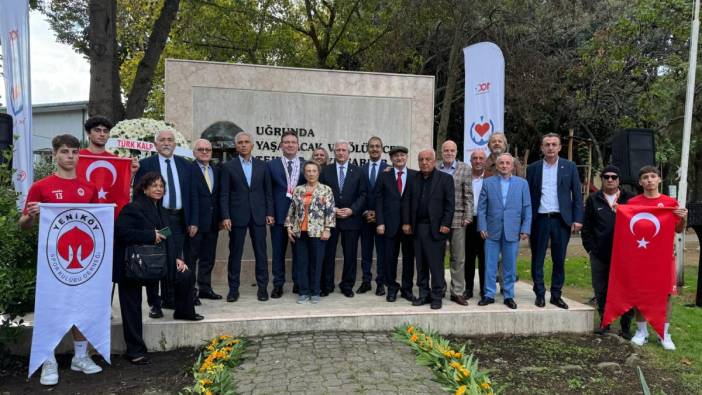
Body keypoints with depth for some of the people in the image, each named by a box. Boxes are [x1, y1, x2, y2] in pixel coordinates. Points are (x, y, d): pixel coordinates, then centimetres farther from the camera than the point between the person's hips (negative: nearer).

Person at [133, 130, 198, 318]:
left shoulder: (186, 165, 11)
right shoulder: (145, 164, 2)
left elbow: (192, 195, 11)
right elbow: (138, 194, 0)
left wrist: (193, 221, 5)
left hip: (179, 219, 3)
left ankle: (170, 299, 23)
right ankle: (154, 303, 12)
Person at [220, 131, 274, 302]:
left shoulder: (262, 165, 8)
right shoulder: (228, 166, 2)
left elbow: (268, 191, 8)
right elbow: (224, 194, 0)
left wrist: (269, 213, 1)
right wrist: (225, 216, -8)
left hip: (258, 215, 2)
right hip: (237, 216, -1)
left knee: (261, 253, 5)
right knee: (235, 253, 5)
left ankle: (262, 287, 15)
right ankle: (233, 288, 15)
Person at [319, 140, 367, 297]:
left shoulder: (358, 171, 6)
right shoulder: (325, 171, 6)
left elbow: (362, 195, 3)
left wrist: (352, 210, -9)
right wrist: (332, 209, -9)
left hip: (351, 218, 0)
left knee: (350, 254, 6)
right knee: (328, 254, 4)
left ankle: (347, 285, 19)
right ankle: (327, 285, 17)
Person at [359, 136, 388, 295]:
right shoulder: (360, 170, 7)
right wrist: (365, 212, -6)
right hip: (365, 216, 2)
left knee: (381, 250, 4)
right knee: (365, 251, 9)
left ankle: (380, 282, 12)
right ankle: (366, 281, 17)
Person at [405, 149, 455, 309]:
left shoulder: (445, 179, 0)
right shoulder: (414, 179, 12)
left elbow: (450, 204, -3)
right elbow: (408, 202, 13)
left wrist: (445, 224, -10)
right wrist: (407, 222, 6)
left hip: (435, 228, -4)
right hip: (417, 227, 4)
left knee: (436, 264, -1)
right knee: (421, 264, 9)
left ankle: (437, 296, 10)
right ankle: (423, 294, 20)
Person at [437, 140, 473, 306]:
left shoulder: (464, 169, 3)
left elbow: (468, 195, 1)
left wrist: (468, 216, -5)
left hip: (457, 219, -1)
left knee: (458, 258, 4)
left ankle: (457, 292, 14)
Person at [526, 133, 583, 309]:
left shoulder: (569, 167, 5)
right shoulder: (533, 168, 5)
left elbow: (577, 194, 4)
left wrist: (577, 219, -4)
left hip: (561, 220, 0)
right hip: (539, 220, 0)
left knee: (559, 260, 7)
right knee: (537, 260, 5)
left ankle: (556, 295, 19)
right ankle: (540, 294, 17)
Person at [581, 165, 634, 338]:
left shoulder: (629, 199, 4)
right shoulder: (593, 200, 7)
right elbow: (586, 227, 8)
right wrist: (590, 248, 2)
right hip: (599, 255, 1)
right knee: (601, 291, 9)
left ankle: (625, 326, 15)